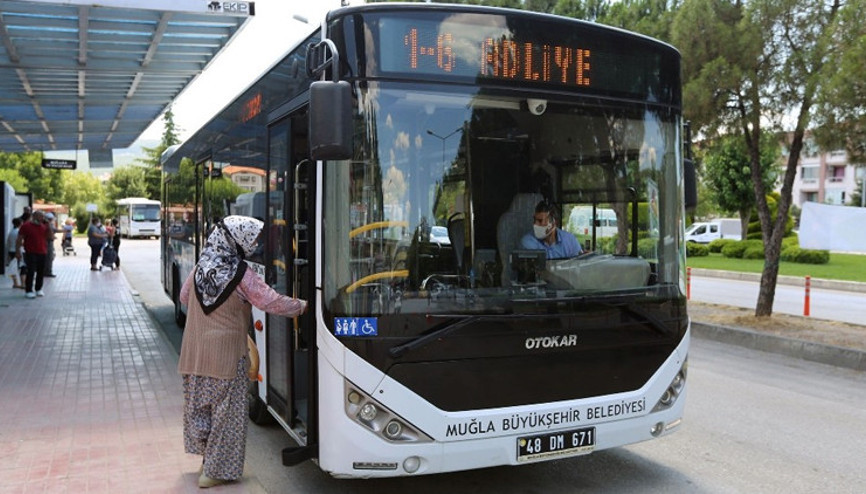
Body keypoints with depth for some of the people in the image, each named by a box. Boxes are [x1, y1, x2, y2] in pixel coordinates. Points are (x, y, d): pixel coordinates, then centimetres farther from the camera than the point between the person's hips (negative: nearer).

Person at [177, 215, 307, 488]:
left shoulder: (201, 267, 1)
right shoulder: (240, 274, -16)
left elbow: (184, 296, 15)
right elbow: (272, 302, -16)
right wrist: (303, 306, -4)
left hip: (194, 351, 7)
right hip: (225, 352, -6)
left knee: (198, 404, 18)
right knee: (226, 410, 4)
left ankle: (206, 453, 32)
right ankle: (216, 471, 11)